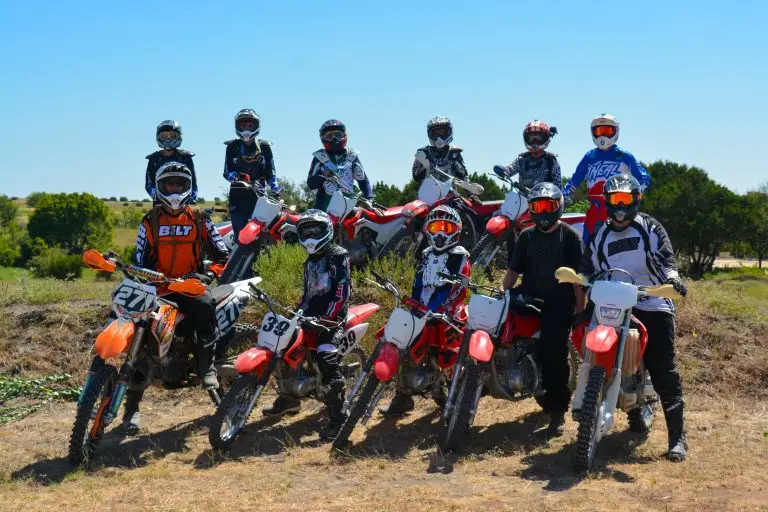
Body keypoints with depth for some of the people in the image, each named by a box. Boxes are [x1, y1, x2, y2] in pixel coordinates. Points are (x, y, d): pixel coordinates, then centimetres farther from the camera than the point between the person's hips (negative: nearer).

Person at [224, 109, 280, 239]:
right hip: (238, 197, 0)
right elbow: (226, 172, 4)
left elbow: (270, 174, 9)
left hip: (259, 196, 0)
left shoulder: (264, 147, 11)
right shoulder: (232, 147, 10)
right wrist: (236, 177, -19)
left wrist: (276, 191, -5)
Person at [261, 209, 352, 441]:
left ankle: (338, 417, -25)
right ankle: (289, 399, 31)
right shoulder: (310, 261, 22)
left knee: (327, 358, -24)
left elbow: (343, 289, -16)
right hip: (311, 313, 9)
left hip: (332, 314, -9)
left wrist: (328, 316, -24)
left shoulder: (338, 255, -6)